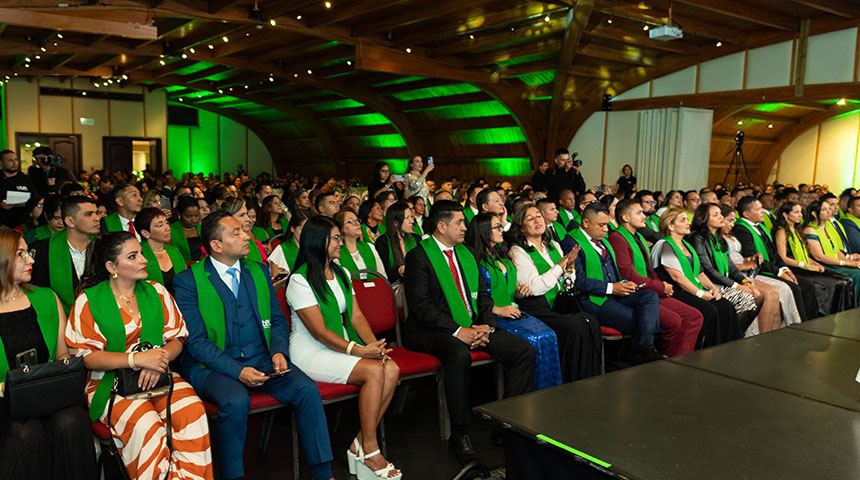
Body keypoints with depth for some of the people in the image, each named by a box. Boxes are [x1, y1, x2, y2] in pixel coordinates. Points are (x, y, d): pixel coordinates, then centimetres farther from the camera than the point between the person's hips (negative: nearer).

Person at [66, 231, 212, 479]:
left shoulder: (156, 292, 8)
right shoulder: (89, 300, -2)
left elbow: (176, 339, 8)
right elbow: (87, 357, -6)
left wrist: (159, 360, -14)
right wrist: (137, 359, -19)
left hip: (159, 375, 3)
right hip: (111, 383, -3)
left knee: (193, 412, -27)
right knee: (146, 427, -32)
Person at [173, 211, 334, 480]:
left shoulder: (259, 271, 11)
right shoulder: (188, 281, -4)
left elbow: (278, 320, 13)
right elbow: (195, 340, -10)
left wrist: (279, 351, -8)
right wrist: (237, 371, -21)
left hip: (262, 360, 4)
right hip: (213, 366, -4)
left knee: (307, 389, -19)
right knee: (236, 401, -34)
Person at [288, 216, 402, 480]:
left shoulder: (341, 274, 14)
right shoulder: (300, 280, -11)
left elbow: (356, 315, 8)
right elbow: (319, 331, -16)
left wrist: (374, 344, -10)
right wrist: (359, 351, -23)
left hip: (341, 346, 7)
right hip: (311, 351, -7)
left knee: (392, 369, -18)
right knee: (374, 371, -26)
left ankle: (360, 445, -9)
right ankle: (369, 450, -12)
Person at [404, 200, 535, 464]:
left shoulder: (466, 253, 17)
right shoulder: (419, 256, -5)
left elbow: (483, 294, 15)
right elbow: (420, 305, -14)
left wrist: (486, 325, -5)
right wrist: (457, 330, -22)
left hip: (472, 326, 7)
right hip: (432, 330, -7)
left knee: (525, 351, -10)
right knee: (459, 356, -38)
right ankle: (459, 435, -22)